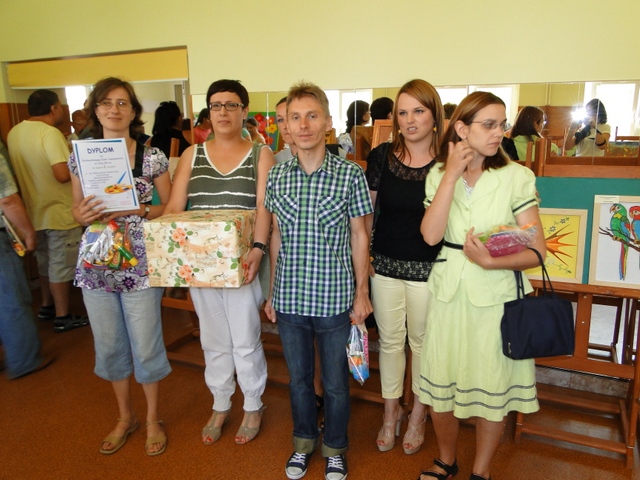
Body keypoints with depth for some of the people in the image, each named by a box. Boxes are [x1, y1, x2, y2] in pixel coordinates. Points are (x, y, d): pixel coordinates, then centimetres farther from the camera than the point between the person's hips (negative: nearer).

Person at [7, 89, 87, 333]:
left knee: (46, 262, 22)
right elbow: (63, 174, -28)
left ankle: (47, 306, 35)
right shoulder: (50, 133, -20)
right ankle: (62, 317, 11)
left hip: (34, 210, 8)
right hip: (59, 212, -8)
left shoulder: (14, 132, 6)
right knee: (61, 266, 2)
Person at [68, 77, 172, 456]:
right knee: (109, 346, 15)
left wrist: (139, 210, -17)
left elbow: (169, 208, 1)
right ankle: (125, 416, 38)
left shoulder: (152, 157, -4)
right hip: (96, 264, 3)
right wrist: (84, 214, -11)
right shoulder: (80, 157, 5)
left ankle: (153, 418, 30)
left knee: (145, 346, 5)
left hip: (140, 265, -3)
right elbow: (77, 208, 12)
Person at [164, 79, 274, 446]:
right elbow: (173, 208, 3)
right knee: (214, 340, 15)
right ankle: (220, 405, 35)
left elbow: (264, 207, -11)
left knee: (245, 340, 6)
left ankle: (253, 407, 29)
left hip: (242, 263, -3)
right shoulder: (192, 155, 9)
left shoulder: (261, 154, 1)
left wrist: (258, 249, -26)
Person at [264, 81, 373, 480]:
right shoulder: (277, 175, 2)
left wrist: (362, 293, -2)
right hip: (289, 299, 3)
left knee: (335, 383, 14)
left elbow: (359, 235, -2)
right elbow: (276, 237, 8)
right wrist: (272, 293, 10)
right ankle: (304, 441, 43)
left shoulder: (350, 174, -8)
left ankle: (335, 448, 38)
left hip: (334, 298, -2)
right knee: (298, 378, 19)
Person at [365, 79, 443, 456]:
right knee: (390, 340, 16)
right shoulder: (382, 156, -1)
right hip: (385, 266, 2)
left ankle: (417, 415, 36)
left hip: (427, 269, -2)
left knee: (422, 342, 13)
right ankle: (391, 411, 37)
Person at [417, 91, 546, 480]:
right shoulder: (439, 174, 2)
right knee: (441, 385, 13)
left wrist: (491, 261, -25)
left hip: (497, 295, -2)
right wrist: (452, 174, -15)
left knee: (492, 389, 10)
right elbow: (431, 235, -13)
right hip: (448, 292, 2)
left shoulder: (517, 177, -6)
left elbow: (537, 251, -8)